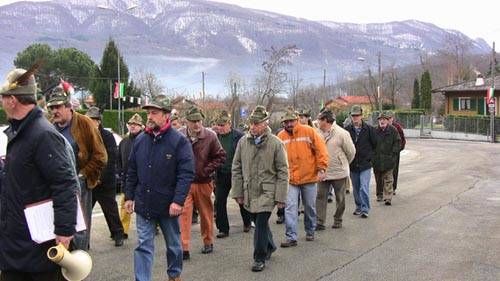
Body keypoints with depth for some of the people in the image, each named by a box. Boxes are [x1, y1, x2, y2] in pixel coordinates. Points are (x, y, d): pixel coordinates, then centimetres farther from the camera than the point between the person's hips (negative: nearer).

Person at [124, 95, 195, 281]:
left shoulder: (179, 141, -11)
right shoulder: (140, 140, 4)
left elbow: (187, 173, -15)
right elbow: (132, 172, 10)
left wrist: (178, 201, -22)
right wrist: (129, 196, 6)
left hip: (168, 205, -2)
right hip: (143, 204, 3)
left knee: (173, 244, 16)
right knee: (143, 246, 2)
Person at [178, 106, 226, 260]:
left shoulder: (210, 136, -5)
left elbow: (221, 156, 0)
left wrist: (207, 170, -8)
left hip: (203, 182, 0)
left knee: (206, 214, 13)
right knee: (183, 214, -6)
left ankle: (208, 242, 31)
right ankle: (184, 248, -3)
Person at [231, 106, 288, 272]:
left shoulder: (275, 143, -7)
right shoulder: (243, 141, 1)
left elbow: (282, 172, -5)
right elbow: (236, 168, 7)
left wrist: (280, 196, -8)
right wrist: (237, 192, 4)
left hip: (267, 192, -4)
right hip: (249, 192, 4)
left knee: (261, 224, -8)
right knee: (259, 223, 17)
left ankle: (260, 258, 8)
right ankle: (270, 247, 41)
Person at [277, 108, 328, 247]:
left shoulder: (309, 131, -5)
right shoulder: (281, 136, 1)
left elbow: (321, 150, -5)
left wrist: (321, 169, -10)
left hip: (309, 177, 0)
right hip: (290, 179, 1)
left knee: (310, 207, 13)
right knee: (290, 208, -7)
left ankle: (310, 231, 33)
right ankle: (291, 237, -2)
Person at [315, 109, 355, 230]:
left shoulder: (342, 133, -13)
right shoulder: (318, 133, 0)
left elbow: (351, 152, -3)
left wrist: (343, 164, 9)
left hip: (339, 172, -3)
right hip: (322, 172, 4)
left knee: (340, 198, 11)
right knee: (320, 197, 1)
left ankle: (338, 220, 26)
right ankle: (320, 222, 6)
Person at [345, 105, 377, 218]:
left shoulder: (369, 129, -3)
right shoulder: (347, 130, -1)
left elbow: (374, 145, 6)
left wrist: (369, 156, 4)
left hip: (365, 164, -3)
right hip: (352, 165, 3)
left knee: (364, 187, -10)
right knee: (356, 188, 13)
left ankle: (365, 209, -2)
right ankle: (359, 207, 26)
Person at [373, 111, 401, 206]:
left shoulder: (393, 130, 0)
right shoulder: (375, 131, 4)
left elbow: (398, 142, 2)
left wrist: (393, 153, -7)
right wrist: (372, 154, 2)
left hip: (388, 159, -2)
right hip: (377, 159, 2)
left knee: (388, 180, -3)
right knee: (378, 178, 13)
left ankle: (388, 198, -3)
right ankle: (379, 194, 28)